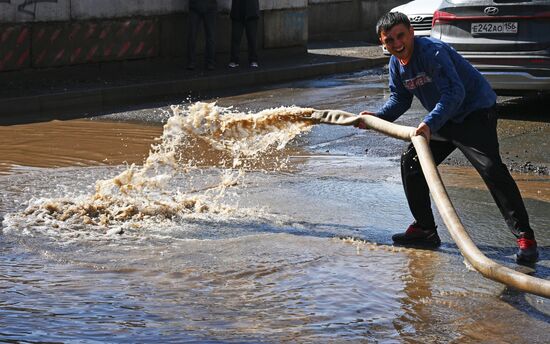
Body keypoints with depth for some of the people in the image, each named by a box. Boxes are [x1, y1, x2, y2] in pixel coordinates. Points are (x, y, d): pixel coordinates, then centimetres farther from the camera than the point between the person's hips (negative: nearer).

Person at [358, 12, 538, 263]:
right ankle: (424, 230, 19)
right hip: (443, 118, 9)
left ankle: (525, 237, -23)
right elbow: (400, 99, 15)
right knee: (410, 162, 8)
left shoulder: (432, 51, -26)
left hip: (476, 112, -9)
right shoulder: (396, 64, 3)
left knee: (490, 168, -24)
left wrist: (430, 124, -47)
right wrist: (377, 117, -3)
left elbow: (454, 92, -35)